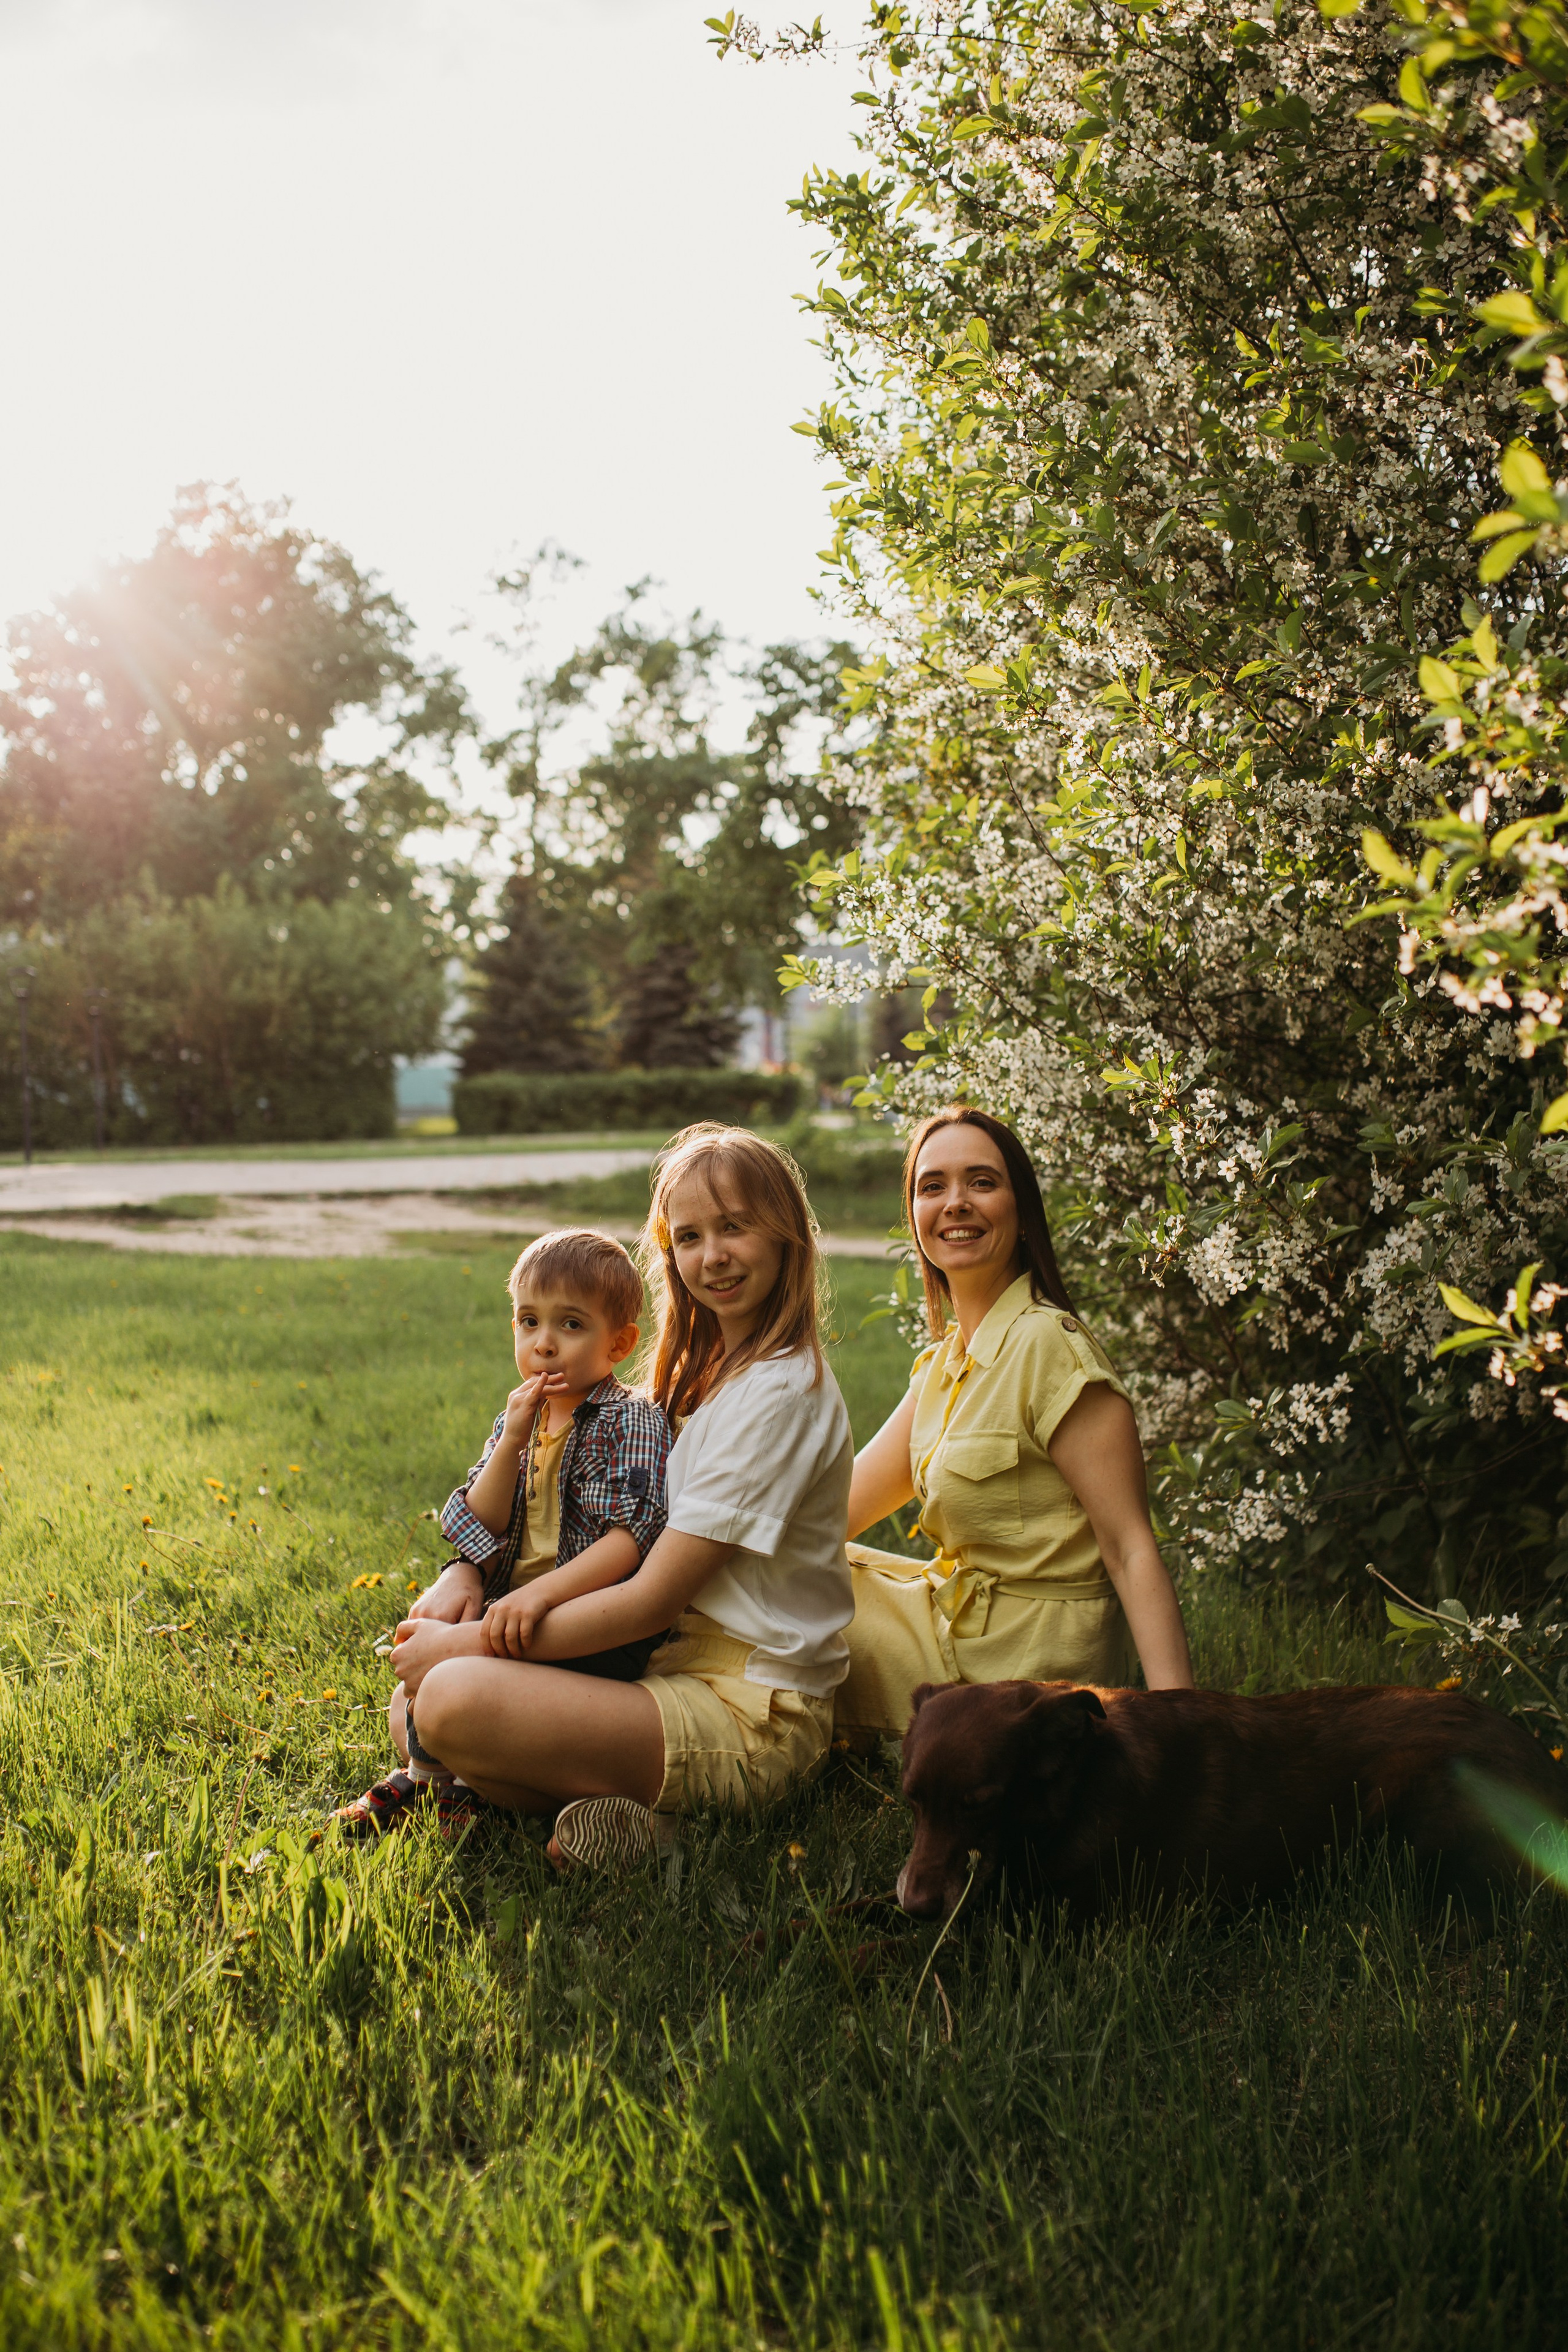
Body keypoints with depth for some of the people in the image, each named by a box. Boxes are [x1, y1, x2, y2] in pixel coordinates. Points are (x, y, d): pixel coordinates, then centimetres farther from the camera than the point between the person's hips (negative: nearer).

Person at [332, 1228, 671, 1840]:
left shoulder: (631, 1422, -9)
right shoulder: (519, 1421, 11)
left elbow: (631, 1538, -21)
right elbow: (481, 1530, 2)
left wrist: (541, 1594, -30)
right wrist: (512, 1442, -12)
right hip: (511, 1598, 8)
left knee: (458, 1651, -22)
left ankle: (431, 1773, -4)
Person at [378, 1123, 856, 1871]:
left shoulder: (782, 1391, -17)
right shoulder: (706, 1367, 14)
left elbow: (650, 1600, -18)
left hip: (753, 1720, -10)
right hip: (682, 1667, 10)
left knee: (452, 1703, -27)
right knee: (417, 1703, 4)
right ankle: (619, 1799, -8)